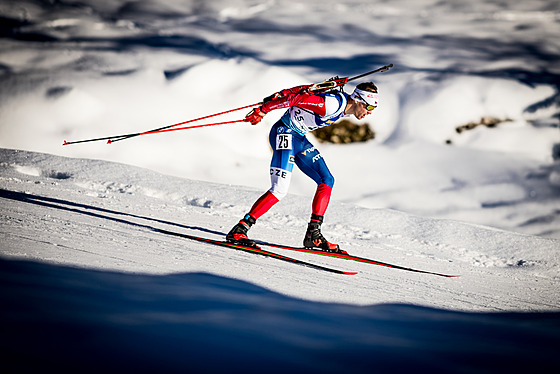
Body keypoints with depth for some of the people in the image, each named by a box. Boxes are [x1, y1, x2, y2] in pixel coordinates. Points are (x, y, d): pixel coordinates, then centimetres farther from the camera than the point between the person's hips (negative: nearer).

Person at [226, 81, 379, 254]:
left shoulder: (346, 105, 3)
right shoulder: (331, 104, -26)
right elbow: (295, 99, -25)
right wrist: (262, 111, -20)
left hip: (300, 139, 10)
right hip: (284, 134, -10)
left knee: (327, 181, 8)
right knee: (280, 189, -20)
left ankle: (313, 235, 11)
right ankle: (239, 230, -17)